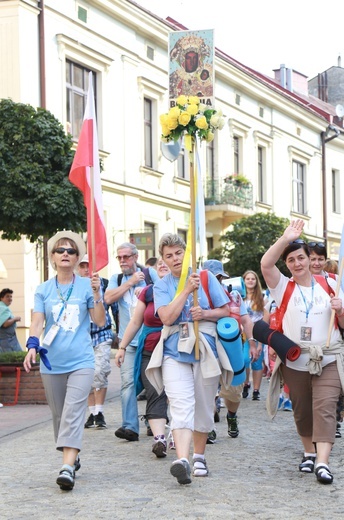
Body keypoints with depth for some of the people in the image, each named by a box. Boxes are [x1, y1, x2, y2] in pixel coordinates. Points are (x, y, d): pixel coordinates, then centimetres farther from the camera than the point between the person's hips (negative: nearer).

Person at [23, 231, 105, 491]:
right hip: (51, 362, 3)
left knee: (73, 412, -16)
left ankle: (68, 468, -26)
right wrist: (33, 345, -19)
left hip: (81, 362, -3)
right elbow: (37, 322, -1)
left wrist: (97, 294, -15)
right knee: (59, 415, 11)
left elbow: (100, 321, -1)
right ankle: (73, 457, 30)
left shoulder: (87, 286, 2)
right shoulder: (44, 289, 7)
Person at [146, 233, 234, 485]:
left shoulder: (206, 278, 8)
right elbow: (167, 317, -9)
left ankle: (199, 457, 26)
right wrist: (186, 290, -13)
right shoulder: (161, 286, 7)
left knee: (203, 409, 9)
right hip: (175, 351, -1)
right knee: (181, 407, -18)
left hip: (205, 349, 1)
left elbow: (225, 310, 9)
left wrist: (205, 314, -10)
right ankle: (182, 460, -32)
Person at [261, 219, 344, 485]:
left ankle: (322, 461, -22)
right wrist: (285, 239, -20)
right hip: (295, 360, 1)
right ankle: (309, 452, 26)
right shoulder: (284, 287, 6)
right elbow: (266, 264, -13)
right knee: (302, 410, 8)